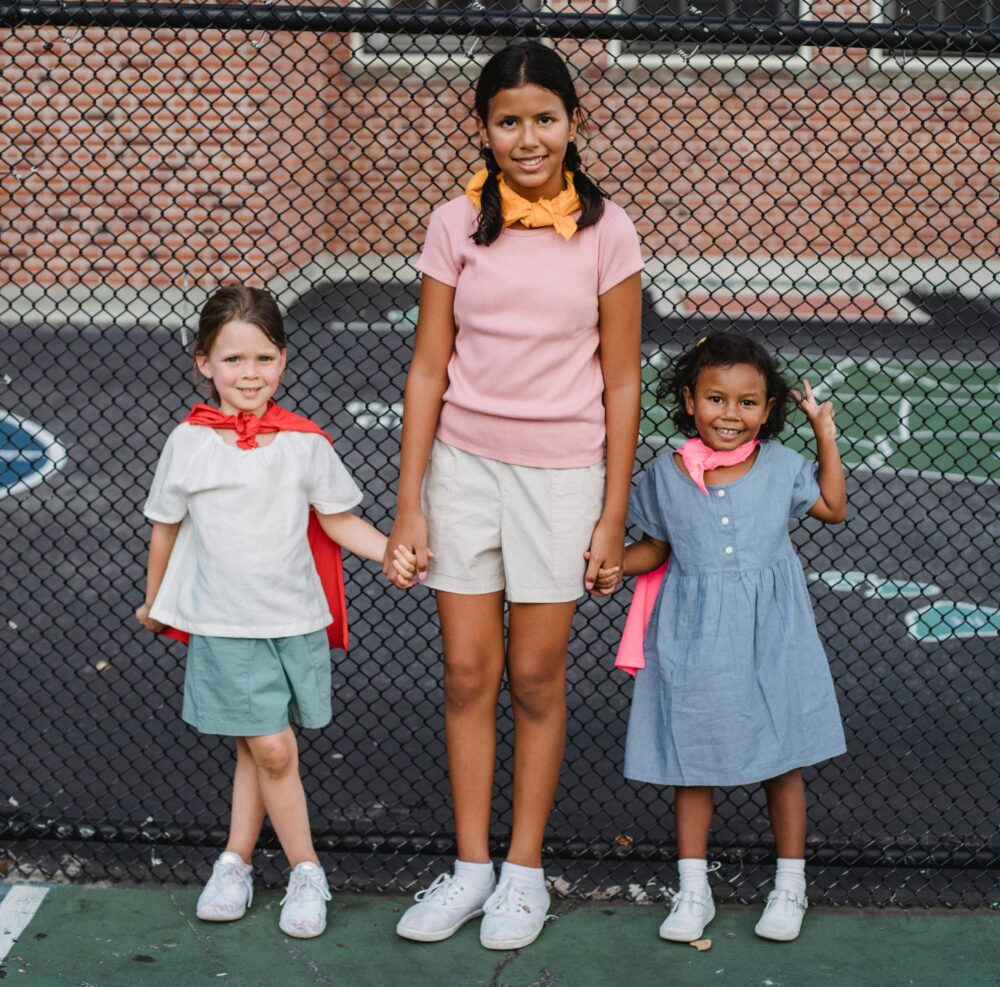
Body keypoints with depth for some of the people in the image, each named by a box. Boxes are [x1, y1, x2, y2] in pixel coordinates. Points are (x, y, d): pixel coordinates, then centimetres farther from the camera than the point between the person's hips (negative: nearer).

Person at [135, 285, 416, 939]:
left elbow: (339, 519, 4)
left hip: (297, 620, 2)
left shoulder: (304, 442, -3)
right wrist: (154, 602, 18)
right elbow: (166, 528, 8)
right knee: (272, 748, -4)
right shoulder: (189, 443, -4)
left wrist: (391, 551, -12)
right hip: (224, 623, -1)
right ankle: (306, 872, 9)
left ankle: (236, 861, 23)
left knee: (257, 749, 8)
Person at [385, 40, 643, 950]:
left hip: (561, 474, -2)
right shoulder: (457, 225, -3)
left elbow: (621, 384, -2)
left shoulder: (605, 231, -6)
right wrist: (409, 505, -2)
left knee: (535, 677, 6)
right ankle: (472, 866, 19)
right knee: (467, 672, 6)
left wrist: (613, 516, -3)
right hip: (464, 465, 2)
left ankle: (525, 871, 20)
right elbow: (428, 370, 0)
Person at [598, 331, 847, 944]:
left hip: (769, 636, 0)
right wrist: (617, 568, -11)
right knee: (693, 763, 8)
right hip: (695, 640, 0)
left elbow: (833, 508, 14)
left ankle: (791, 885, 24)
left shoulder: (779, 465, -2)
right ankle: (693, 892, 19)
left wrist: (826, 435, 6)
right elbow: (656, 547, 8)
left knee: (782, 760, 9)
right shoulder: (667, 475, -4)